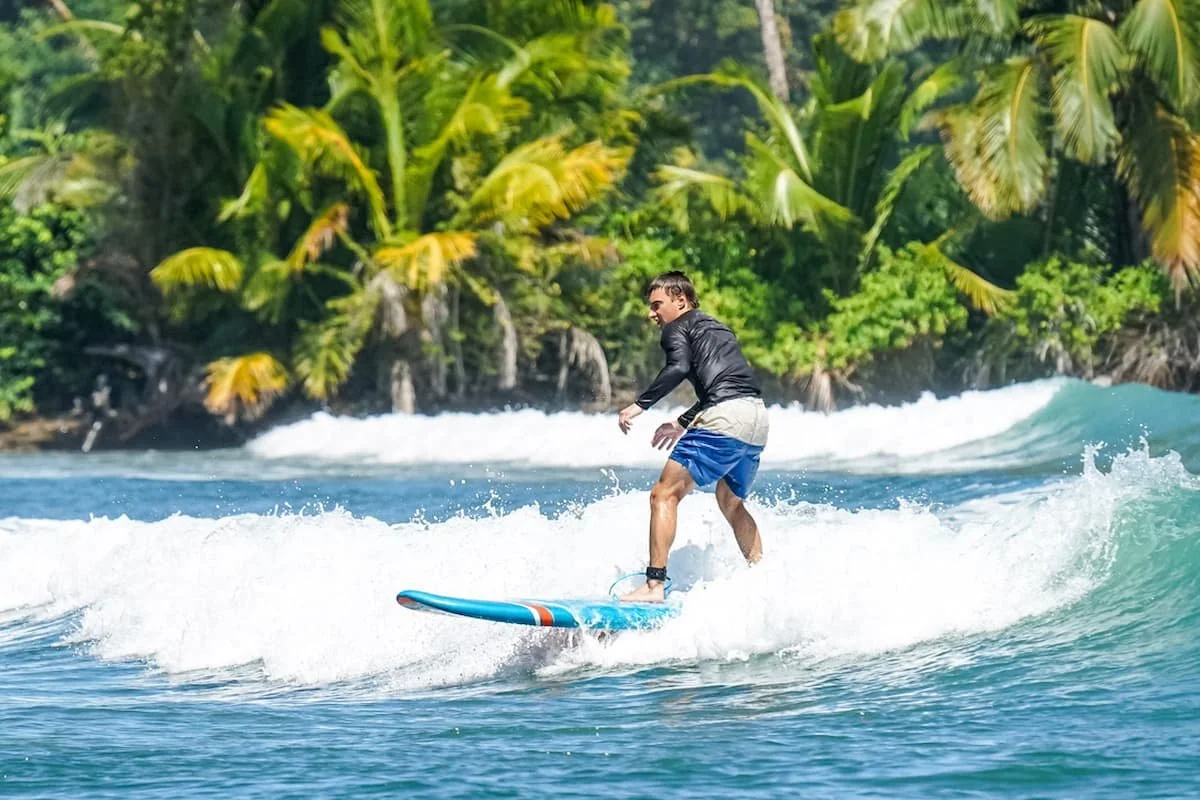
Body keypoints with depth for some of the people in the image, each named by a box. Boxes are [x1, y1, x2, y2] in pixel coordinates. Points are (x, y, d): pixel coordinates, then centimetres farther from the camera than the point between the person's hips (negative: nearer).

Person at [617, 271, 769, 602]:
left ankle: (654, 584, -17)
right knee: (730, 501, 28)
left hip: (726, 419, -9)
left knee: (665, 495, -6)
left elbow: (679, 367, -15)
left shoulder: (677, 328, 6)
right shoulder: (717, 329, 31)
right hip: (757, 417, 9)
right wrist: (683, 423, 42)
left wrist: (639, 404, -13)